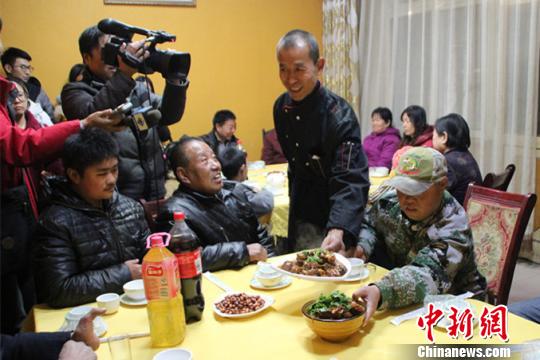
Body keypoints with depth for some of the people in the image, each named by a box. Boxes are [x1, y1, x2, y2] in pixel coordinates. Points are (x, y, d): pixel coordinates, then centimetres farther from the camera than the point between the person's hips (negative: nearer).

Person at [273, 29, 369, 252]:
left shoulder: (340, 116, -26)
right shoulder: (282, 107, -4)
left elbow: (351, 181, -33)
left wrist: (338, 230, -48)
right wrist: (295, 198, 14)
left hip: (332, 219, -6)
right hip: (299, 217, 7)